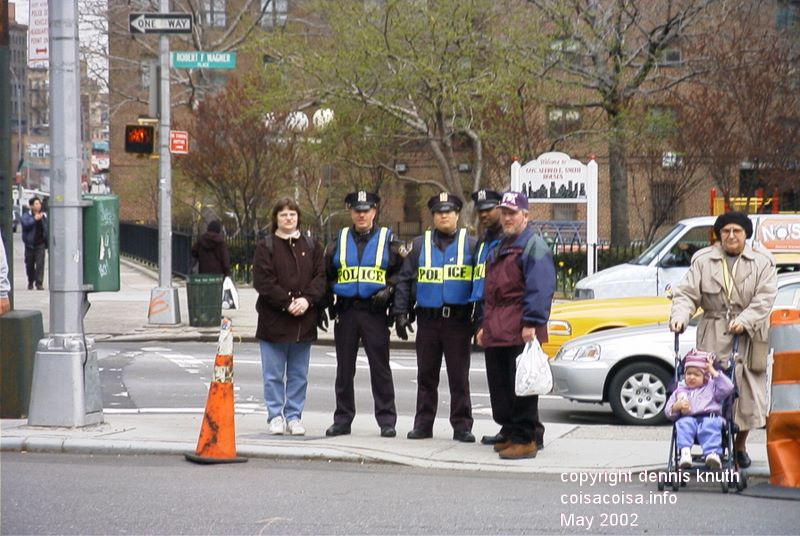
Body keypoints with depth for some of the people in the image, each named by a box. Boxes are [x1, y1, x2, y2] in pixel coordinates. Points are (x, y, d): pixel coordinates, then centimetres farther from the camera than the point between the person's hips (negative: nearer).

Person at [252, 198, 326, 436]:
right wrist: (287, 303, -16)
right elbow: (263, 281, -8)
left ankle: (294, 416, 16)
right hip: (274, 320, -3)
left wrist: (307, 300, -13)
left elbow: (320, 277, 3)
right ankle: (275, 416, 11)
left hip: (304, 321, 3)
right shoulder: (266, 247, 1)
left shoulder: (311, 247, 11)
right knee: (274, 374, 2)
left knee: (299, 375, 8)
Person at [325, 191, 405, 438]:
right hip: (345, 312, 3)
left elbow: (401, 271, 5)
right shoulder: (340, 240, 11)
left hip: (375, 312, -3)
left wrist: (388, 290, -10)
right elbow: (326, 273, 16)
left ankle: (386, 420, 3)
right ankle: (342, 419, 14)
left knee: (380, 367, -1)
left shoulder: (387, 240, 4)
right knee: (344, 369, 7)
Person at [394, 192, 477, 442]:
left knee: (459, 377, 1)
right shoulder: (420, 244, 10)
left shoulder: (470, 244, 6)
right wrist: (401, 313, 2)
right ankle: (423, 424, 14)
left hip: (458, 319, -2)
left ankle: (462, 426, 5)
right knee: (426, 375, 7)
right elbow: (405, 280, 10)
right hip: (428, 319, 2)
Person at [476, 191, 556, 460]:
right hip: (496, 332, 9)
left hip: (520, 333, -9)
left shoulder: (534, 246, -4)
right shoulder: (497, 250, 25)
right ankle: (509, 433, 20)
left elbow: (540, 289, -14)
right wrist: (483, 324, 22)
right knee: (499, 387, 11)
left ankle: (526, 439, -5)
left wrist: (531, 323, -20)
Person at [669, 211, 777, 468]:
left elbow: (765, 298, -6)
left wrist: (745, 321, -20)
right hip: (713, 338, 0)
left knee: (749, 393, 3)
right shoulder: (703, 260, 8)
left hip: (749, 337, 0)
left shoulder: (762, 262, 4)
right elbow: (687, 293, 2)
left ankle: (740, 446, 21)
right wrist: (680, 316, -18)